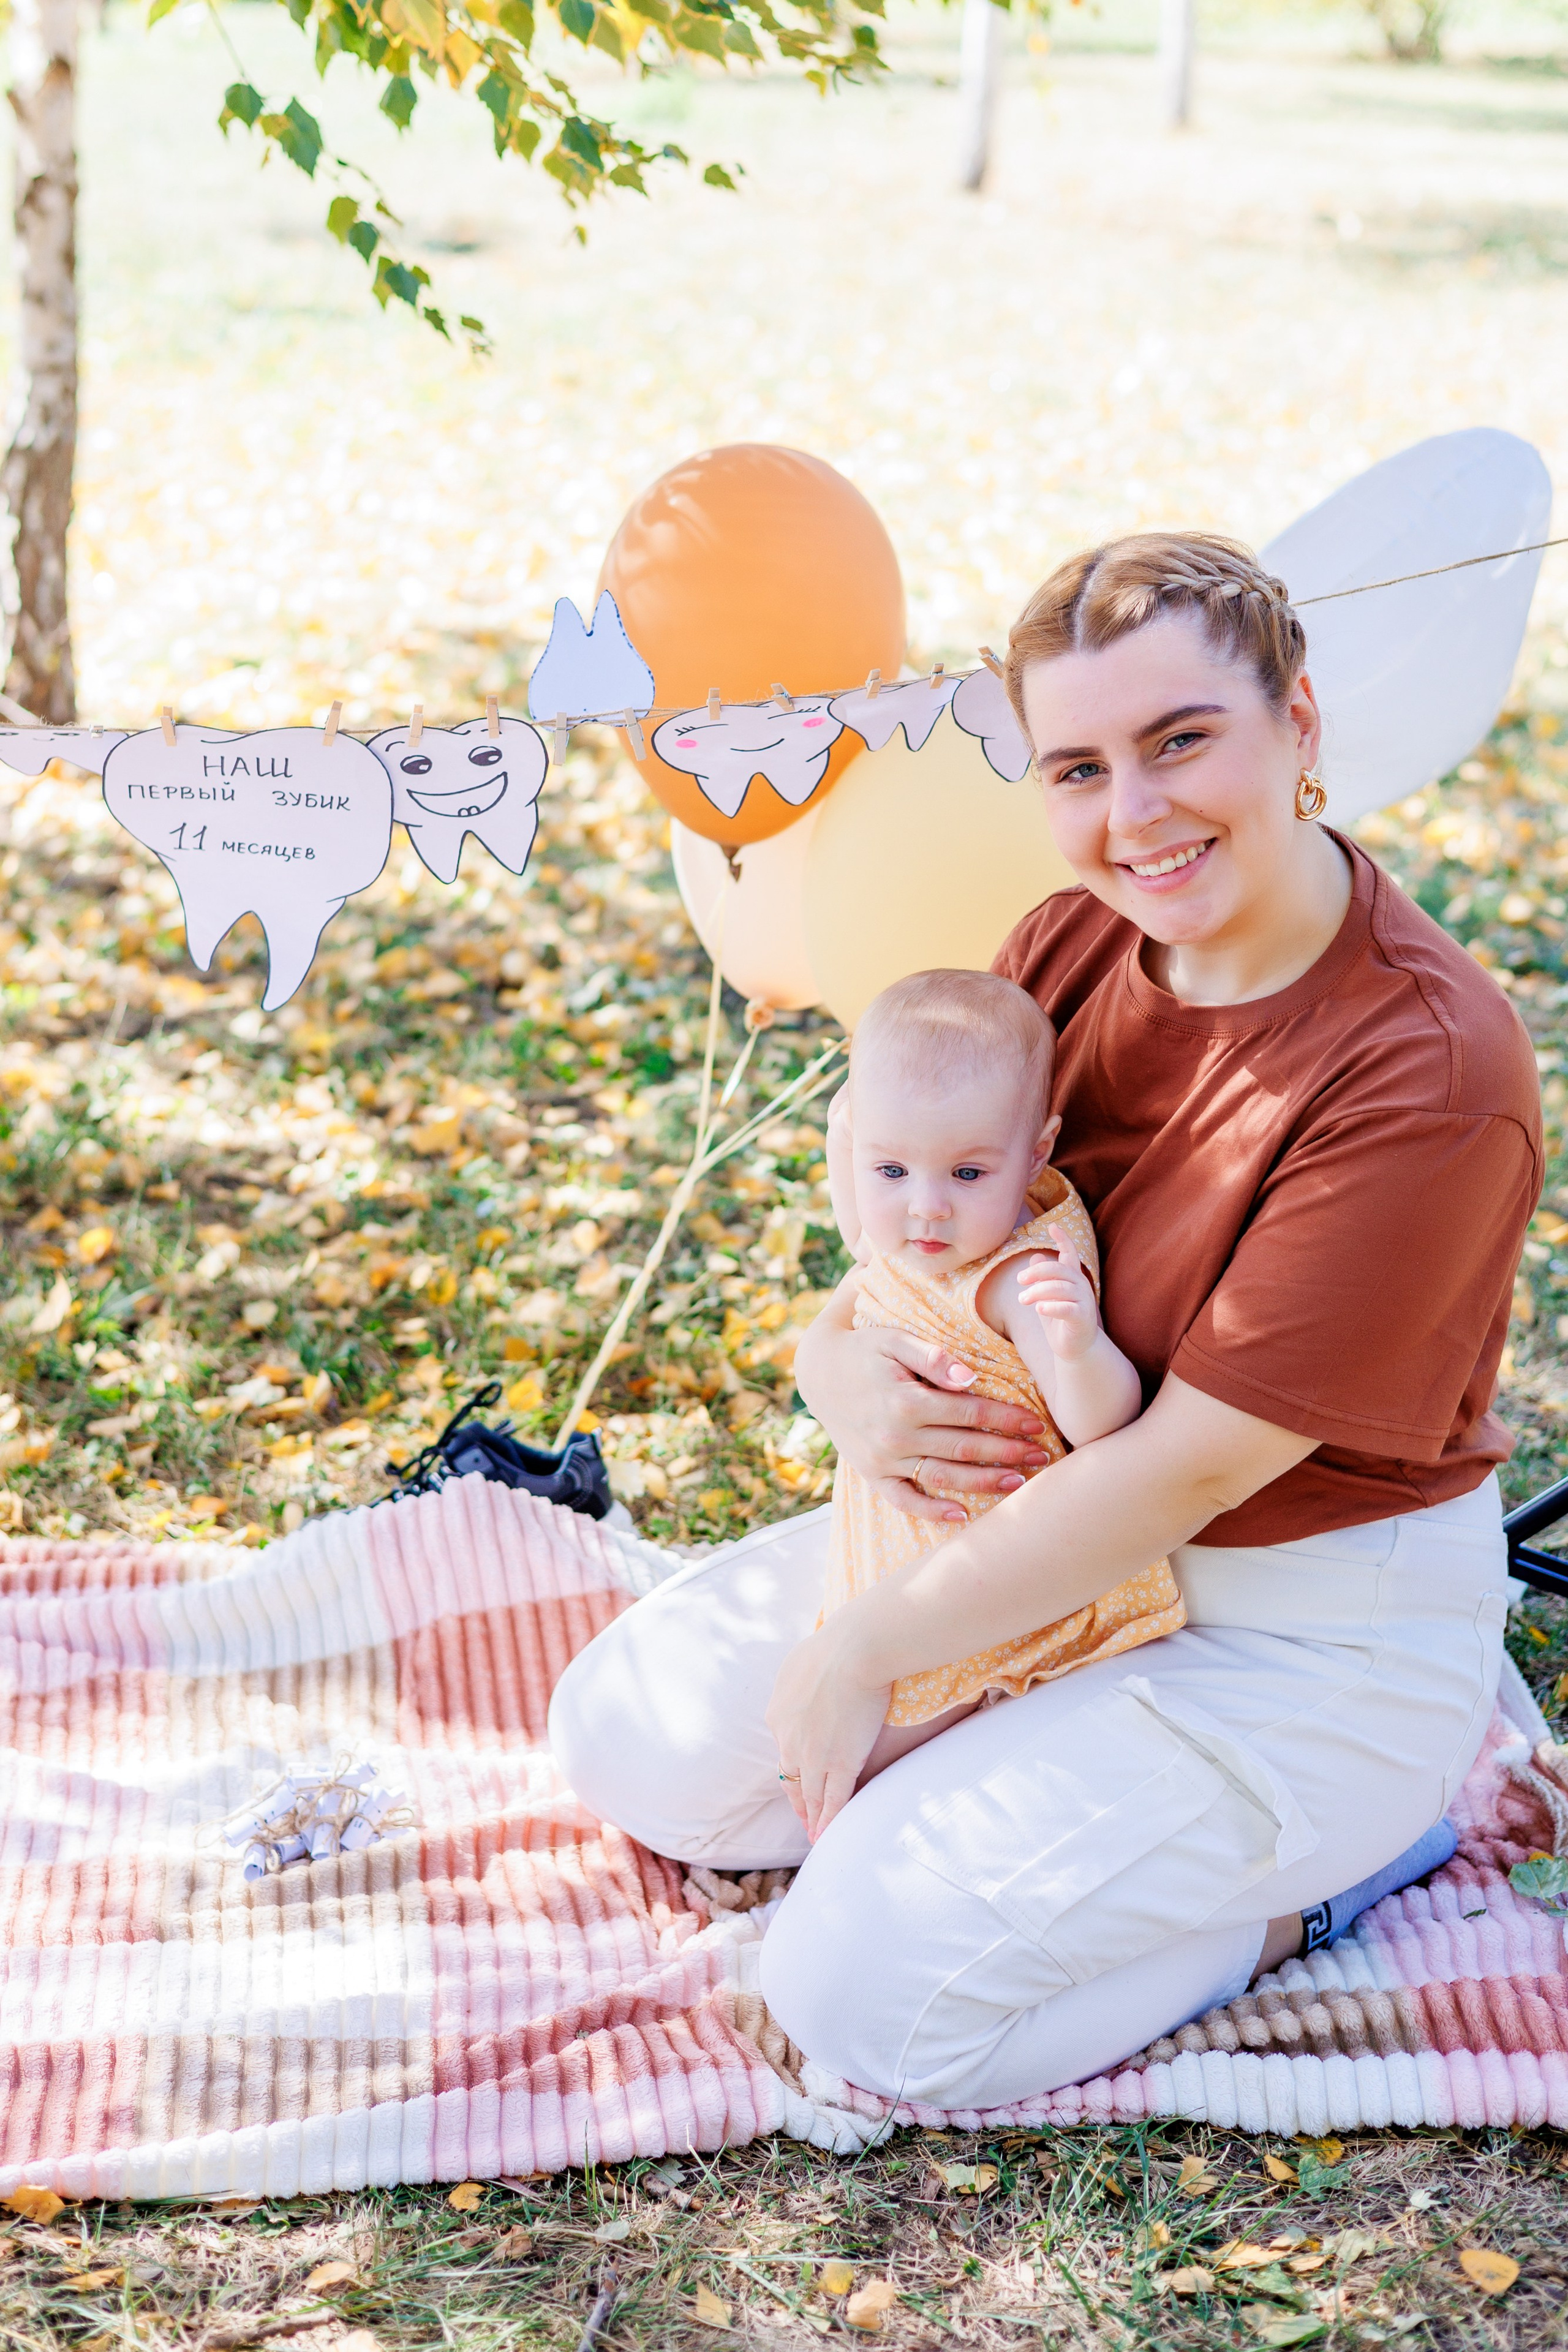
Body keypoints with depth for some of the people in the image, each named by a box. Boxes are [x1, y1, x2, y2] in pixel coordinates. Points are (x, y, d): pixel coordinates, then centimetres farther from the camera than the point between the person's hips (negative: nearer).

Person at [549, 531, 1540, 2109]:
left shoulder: (1432, 1074, -28)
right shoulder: (1079, 941, -6)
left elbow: (1190, 1463, -26)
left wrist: (873, 1646, -18)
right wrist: (843, 1373, -20)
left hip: (1317, 1634, -7)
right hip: (1062, 1529, 8)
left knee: (866, 1993, -16)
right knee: (631, 1740, 6)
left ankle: (1295, 1873, 5)